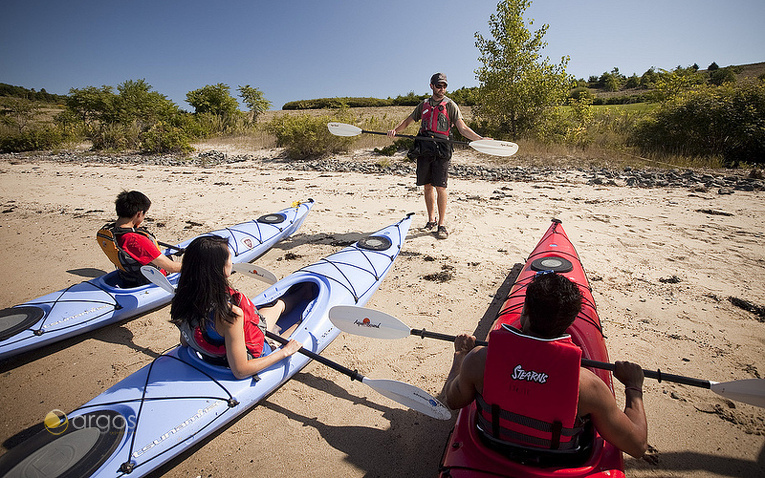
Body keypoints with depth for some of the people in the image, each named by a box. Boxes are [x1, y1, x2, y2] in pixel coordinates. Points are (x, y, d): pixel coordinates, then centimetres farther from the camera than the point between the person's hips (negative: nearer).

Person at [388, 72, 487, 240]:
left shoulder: (450, 105, 5)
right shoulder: (424, 105, 18)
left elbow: (463, 128, -1)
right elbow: (408, 121, 21)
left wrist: (480, 139, -15)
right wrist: (395, 130, 2)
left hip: (441, 149, -4)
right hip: (424, 149, 4)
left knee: (440, 187, -9)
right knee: (428, 186, 8)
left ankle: (441, 224, -3)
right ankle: (431, 219, 21)